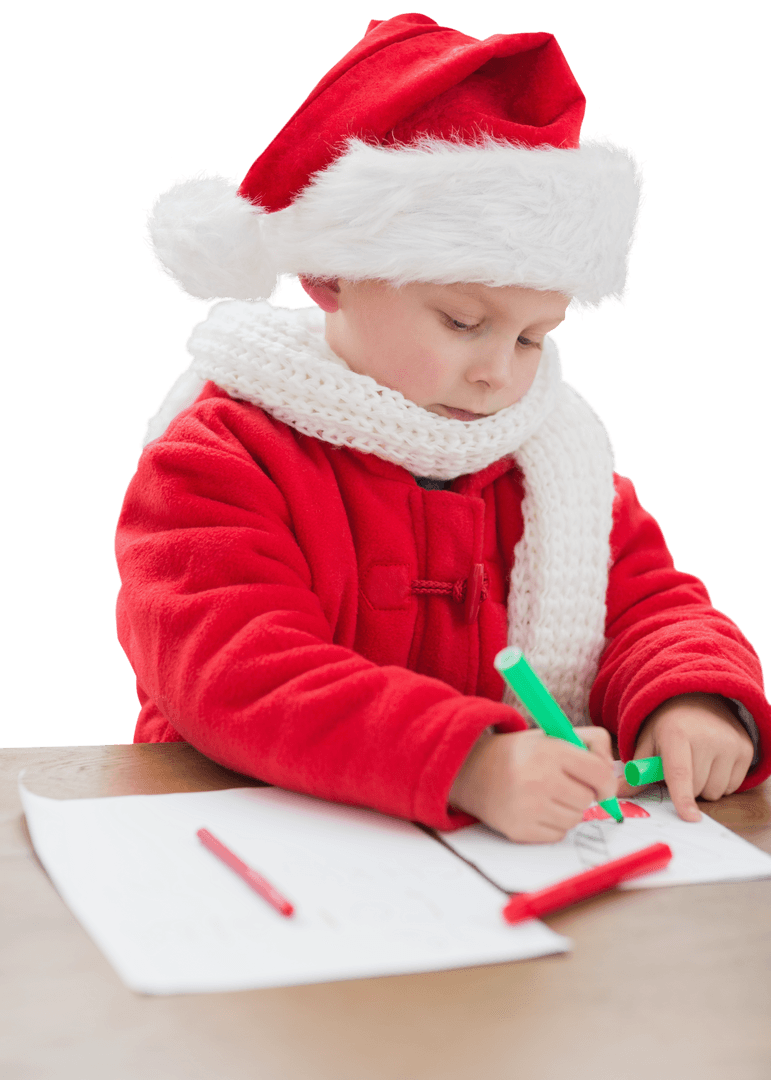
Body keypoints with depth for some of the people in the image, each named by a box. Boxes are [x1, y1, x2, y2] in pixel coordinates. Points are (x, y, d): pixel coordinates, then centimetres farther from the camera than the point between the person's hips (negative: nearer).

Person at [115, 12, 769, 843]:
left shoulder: (553, 455, 13)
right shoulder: (215, 461, -7)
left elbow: (648, 601, 14)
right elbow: (238, 677, -20)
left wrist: (692, 698, -11)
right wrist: (468, 762, -33)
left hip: (531, 850, 4)